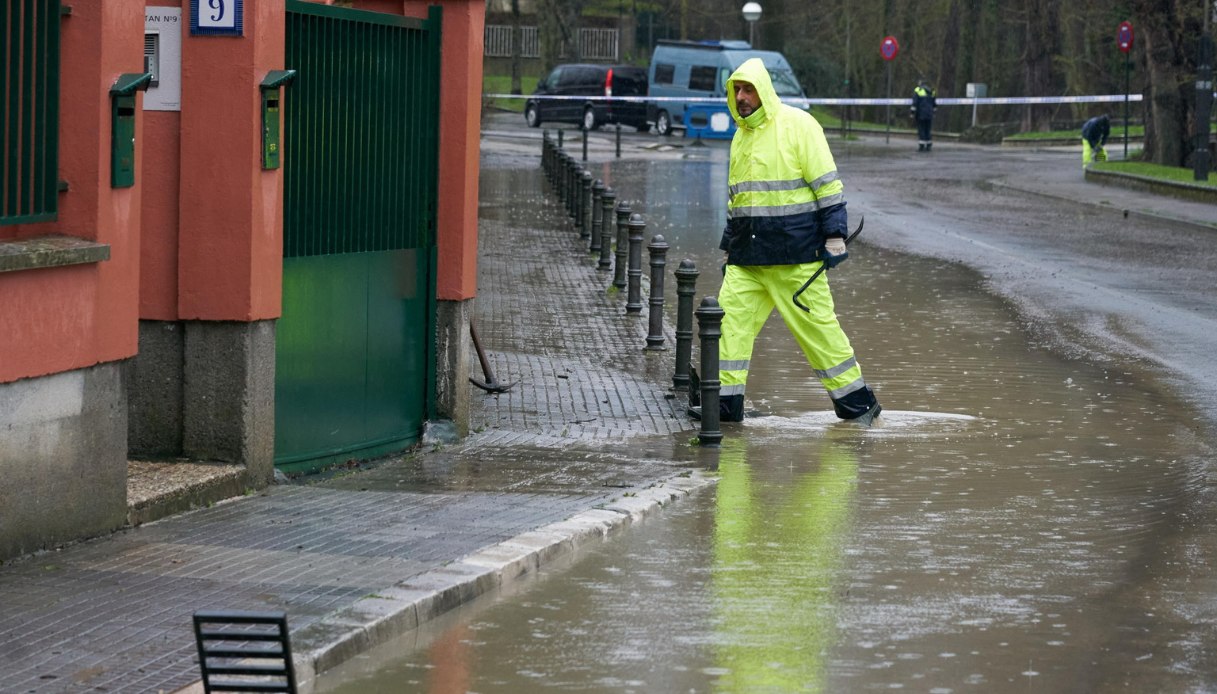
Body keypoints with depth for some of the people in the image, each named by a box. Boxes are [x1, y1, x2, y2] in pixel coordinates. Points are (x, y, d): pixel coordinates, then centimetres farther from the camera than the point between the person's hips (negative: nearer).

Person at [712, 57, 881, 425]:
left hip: (794, 250, -7)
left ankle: (856, 400, 10)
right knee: (731, 315, -4)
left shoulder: (797, 125, -6)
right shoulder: (741, 135, 16)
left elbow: (828, 185, -8)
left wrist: (834, 236, -12)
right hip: (747, 254, 7)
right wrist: (730, 247, 22)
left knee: (816, 323, -2)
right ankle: (726, 401, -1)